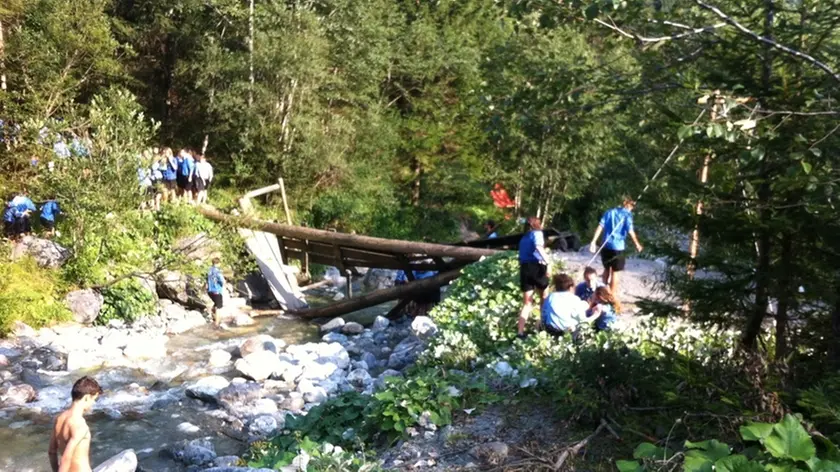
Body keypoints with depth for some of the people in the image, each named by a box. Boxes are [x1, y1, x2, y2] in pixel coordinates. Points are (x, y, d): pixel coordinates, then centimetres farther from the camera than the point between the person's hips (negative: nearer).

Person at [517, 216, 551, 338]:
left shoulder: (523, 238, 24)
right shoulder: (537, 233, 4)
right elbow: (539, 247, -18)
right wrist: (547, 262, -26)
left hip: (524, 268, 5)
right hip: (536, 266, -5)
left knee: (527, 303, 6)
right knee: (544, 296, 18)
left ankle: (520, 332, -6)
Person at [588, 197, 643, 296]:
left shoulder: (609, 212, 9)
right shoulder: (627, 215, -5)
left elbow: (600, 227, 0)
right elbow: (630, 231, -13)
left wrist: (594, 241, -3)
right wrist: (637, 244, -1)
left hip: (606, 245, 5)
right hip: (618, 246, -5)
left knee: (607, 269, 22)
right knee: (615, 271, 6)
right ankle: (612, 294, 12)